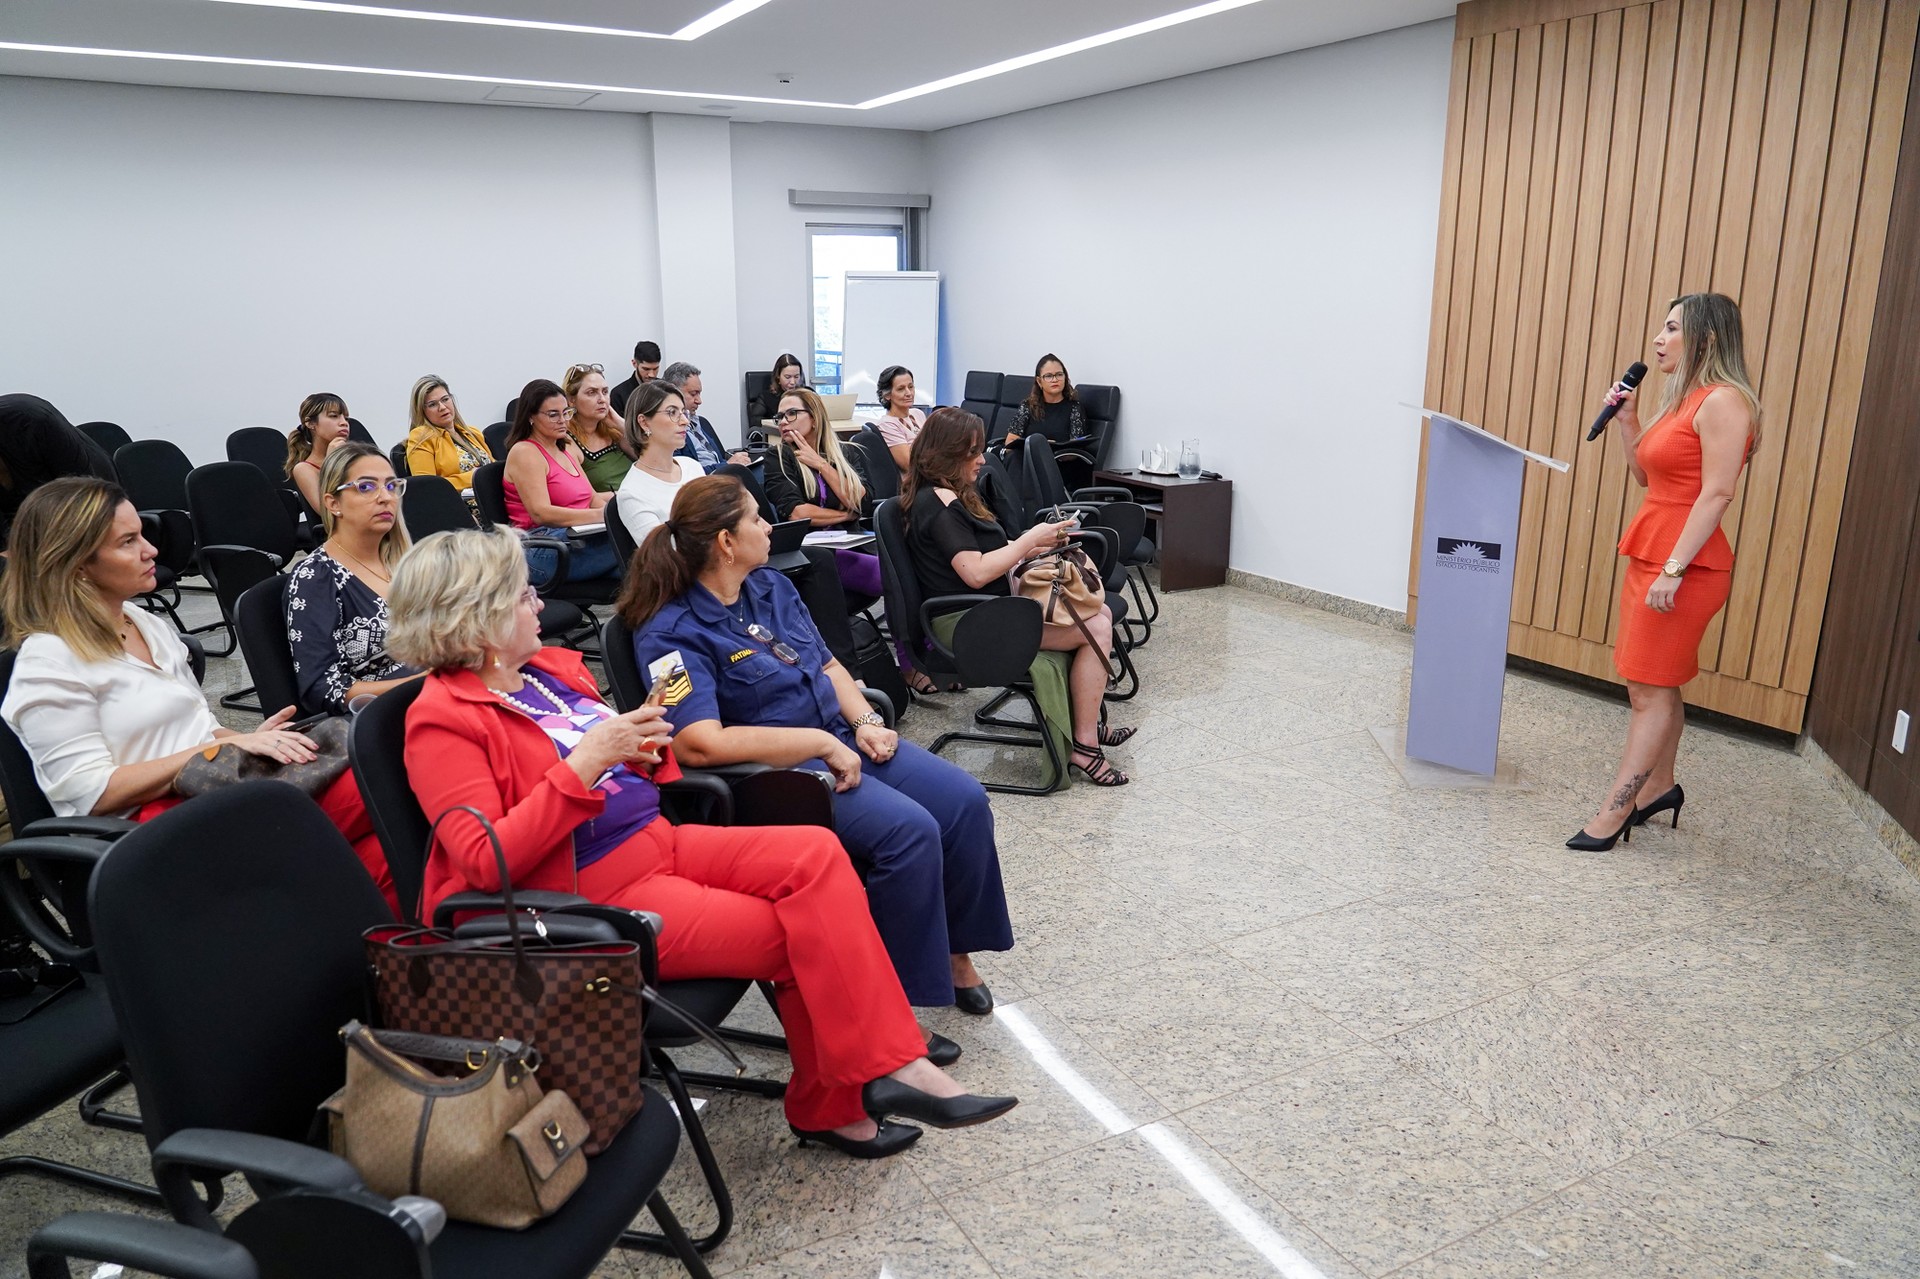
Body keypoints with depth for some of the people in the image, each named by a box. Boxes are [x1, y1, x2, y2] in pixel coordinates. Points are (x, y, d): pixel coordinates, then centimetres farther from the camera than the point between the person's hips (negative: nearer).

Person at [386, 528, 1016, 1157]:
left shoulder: (551, 668, 12)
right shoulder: (441, 721, -10)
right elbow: (486, 862, -20)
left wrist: (643, 745, 0)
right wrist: (585, 762, -25)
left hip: (657, 842, 7)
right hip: (590, 897, -7)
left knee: (816, 854, -16)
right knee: (796, 936, -19)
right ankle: (830, 1106, -1)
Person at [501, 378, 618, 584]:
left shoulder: (565, 448, 23)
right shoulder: (524, 453, -3)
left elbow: (593, 498, 17)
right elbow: (541, 513, -15)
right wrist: (600, 515, -25)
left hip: (576, 538, 8)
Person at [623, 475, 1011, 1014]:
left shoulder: (771, 585, 11)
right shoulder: (672, 634, -14)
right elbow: (702, 744, -27)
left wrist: (865, 720, -1)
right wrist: (822, 744, -24)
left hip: (841, 741, 8)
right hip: (776, 771, -8)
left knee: (964, 799, -9)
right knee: (910, 830, -27)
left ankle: (954, 949, 11)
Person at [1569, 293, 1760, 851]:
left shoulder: (1724, 401, -12)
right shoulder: (1684, 399, 17)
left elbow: (1717, 494, -19)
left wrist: (1674, 569, -23)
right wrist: (1625, 420, 9)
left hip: (1685, 567, -9)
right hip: (1650, 555, 9)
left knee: (1650, 690, -6)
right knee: (1657, 686, 15)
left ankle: (1613, 813, -2)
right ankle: (1660, 785, 28)